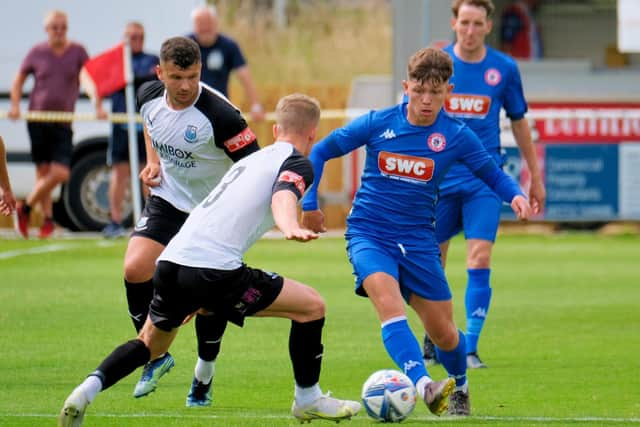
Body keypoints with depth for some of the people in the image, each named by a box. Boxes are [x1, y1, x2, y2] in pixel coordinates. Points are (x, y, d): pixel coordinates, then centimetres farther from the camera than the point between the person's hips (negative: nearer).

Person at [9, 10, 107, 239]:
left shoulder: (77, 51, 5)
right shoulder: (37, 52, 5)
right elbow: (18, 80, 14)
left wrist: (98, 107, -6)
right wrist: (15, 106, 1)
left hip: (63, 121, 1)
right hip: (37, 118, 0)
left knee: (61, 173, -10)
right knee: (43, 171, -1)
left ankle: (26, 208, 6)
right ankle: (48, 220, 10)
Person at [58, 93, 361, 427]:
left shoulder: (253, 159, 31)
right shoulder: (297, 163, 7)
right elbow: (283, 196, -16)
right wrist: (291, 229, -39)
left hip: (170, 262, 8)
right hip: (213, 269, -8)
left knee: (151, 343, 29)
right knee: (311, 305, 4)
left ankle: (89, 388, 6)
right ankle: (308, 399, 16)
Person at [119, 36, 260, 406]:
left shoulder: (219, 114, -29)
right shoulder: (149, 96, -10)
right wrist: (153, 162, 4)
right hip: (168, 201, 4)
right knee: (135, 269, -16)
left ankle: (204, 375, 23)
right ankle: (155, 355, 6)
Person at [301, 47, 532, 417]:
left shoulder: (456, 136, -5)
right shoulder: (377, 123, -7)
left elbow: (492, 174, 5)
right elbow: (321, 152, 3)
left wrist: (515, 194, -15)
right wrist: (310, 203, -2)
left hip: (418, 240, 2)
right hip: (369, 234, -2)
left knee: (443, 332, 5)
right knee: (389, 302, -31)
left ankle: (459, 388, 37)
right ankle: (423, 385, -45)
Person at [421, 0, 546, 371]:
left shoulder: (504, 69, 2)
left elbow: (519, 122, 13)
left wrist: (535, 177, 16)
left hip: (484, 180, -1)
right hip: (439, 179, 1)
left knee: (479, 260, -13)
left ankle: (470, 349, -8)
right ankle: (433, 341, 24)